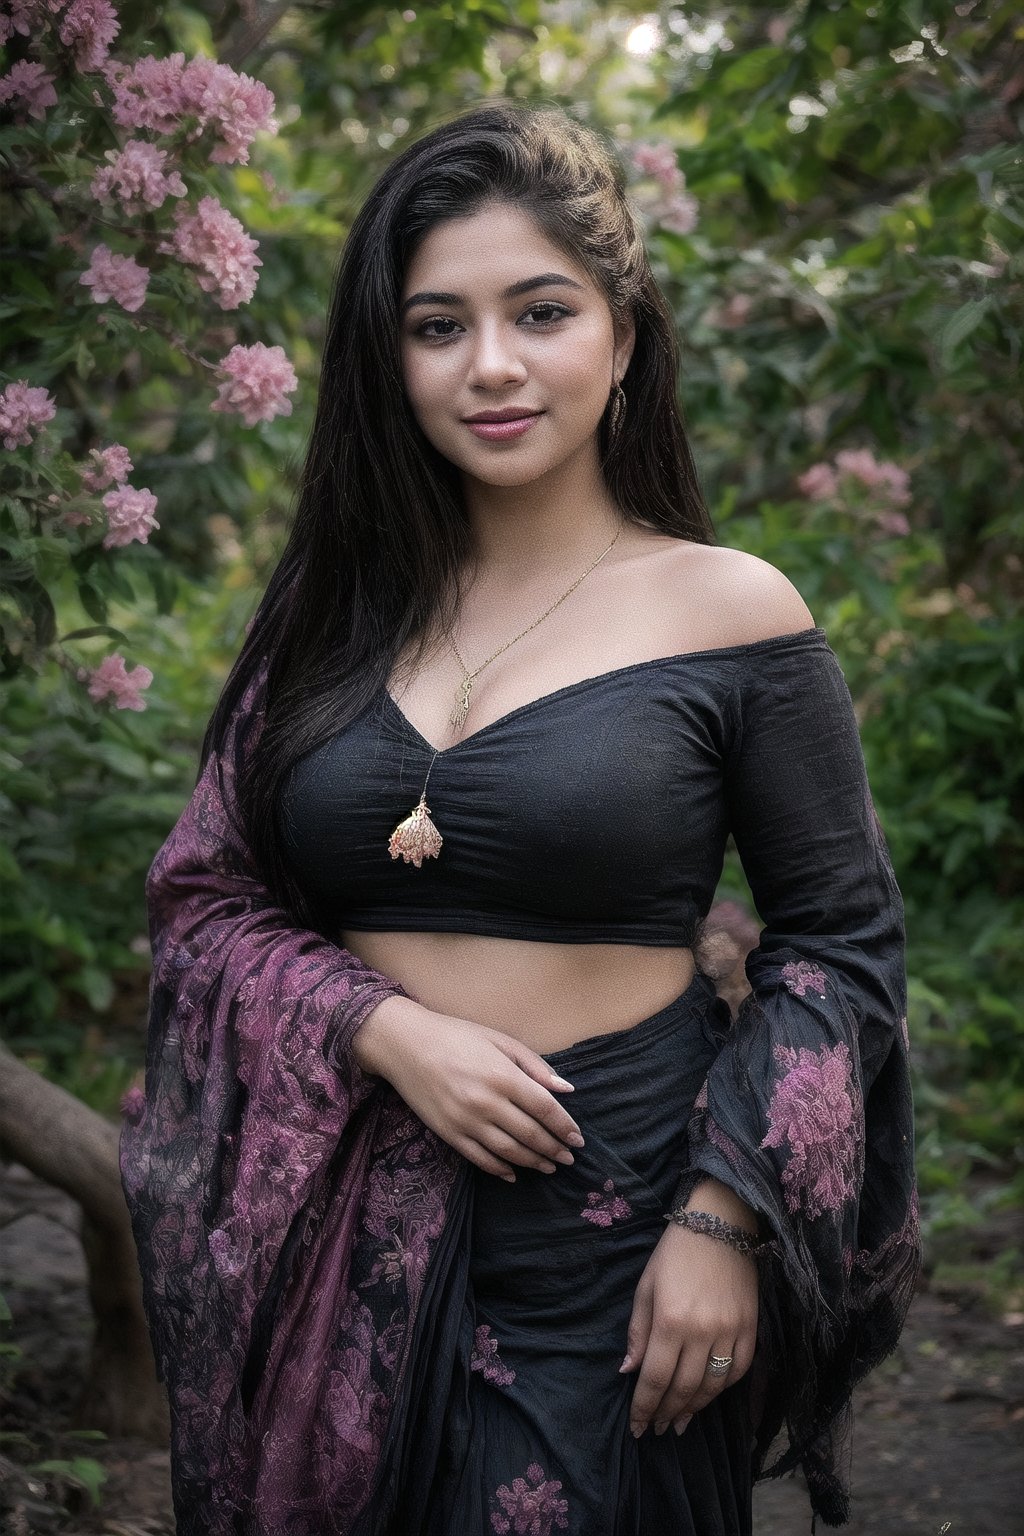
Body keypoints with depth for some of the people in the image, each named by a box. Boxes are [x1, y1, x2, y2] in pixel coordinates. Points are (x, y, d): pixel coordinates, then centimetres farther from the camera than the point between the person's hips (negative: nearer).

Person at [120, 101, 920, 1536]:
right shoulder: (337, 616, 6)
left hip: (607, 1235, -3)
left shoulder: (729, 613, -4)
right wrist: (389, 1030, -12)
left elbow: (841, 940, -2)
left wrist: (723, 1220, -11)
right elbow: (205, 899, 6)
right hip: (340, 1236, 4)